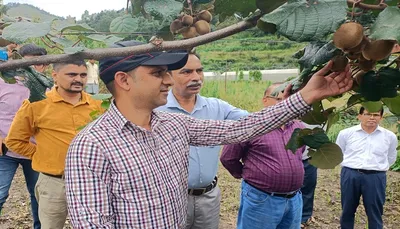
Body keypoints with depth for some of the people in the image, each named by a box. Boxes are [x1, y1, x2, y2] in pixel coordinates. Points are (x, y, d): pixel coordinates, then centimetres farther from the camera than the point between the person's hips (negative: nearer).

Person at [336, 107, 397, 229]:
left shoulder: (390, 136, 2)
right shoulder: (346, 133, 0)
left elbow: (391, 158, 17)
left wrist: (378, 167, 10)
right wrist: (350, 166, 9)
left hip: (375, 178, 0)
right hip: (350, 175, 0)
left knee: (375, 214, 8)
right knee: (347, 211, 13)